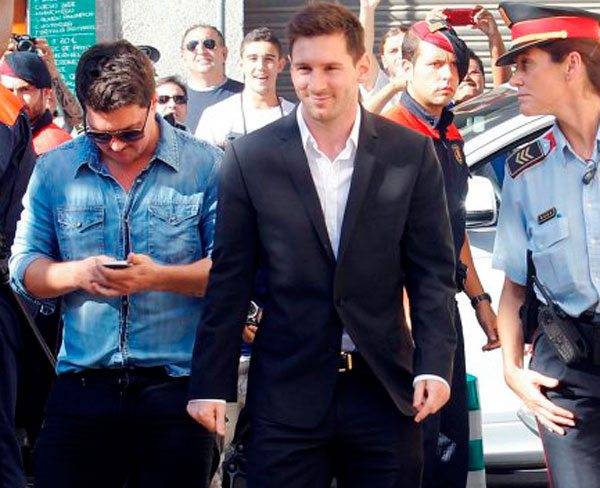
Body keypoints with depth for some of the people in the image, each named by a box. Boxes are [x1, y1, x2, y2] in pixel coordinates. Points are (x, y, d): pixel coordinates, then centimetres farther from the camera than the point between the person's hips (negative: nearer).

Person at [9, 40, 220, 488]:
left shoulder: (204, 165, -1)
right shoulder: (54, 170, 8)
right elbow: (23, 267, 8)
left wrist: (159, 277, -19)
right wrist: (77, 273, -12)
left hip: (177, 387, -2)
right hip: (82, 386, 2)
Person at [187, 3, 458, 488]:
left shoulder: (410, 153, 0)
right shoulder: (251, 157, -1)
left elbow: (432, 270, 2)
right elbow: (229, 280, 1)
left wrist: (434, 365, -9)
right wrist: (211, 384, 0)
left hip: (385, 387, 1)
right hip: (287, 391, -1)